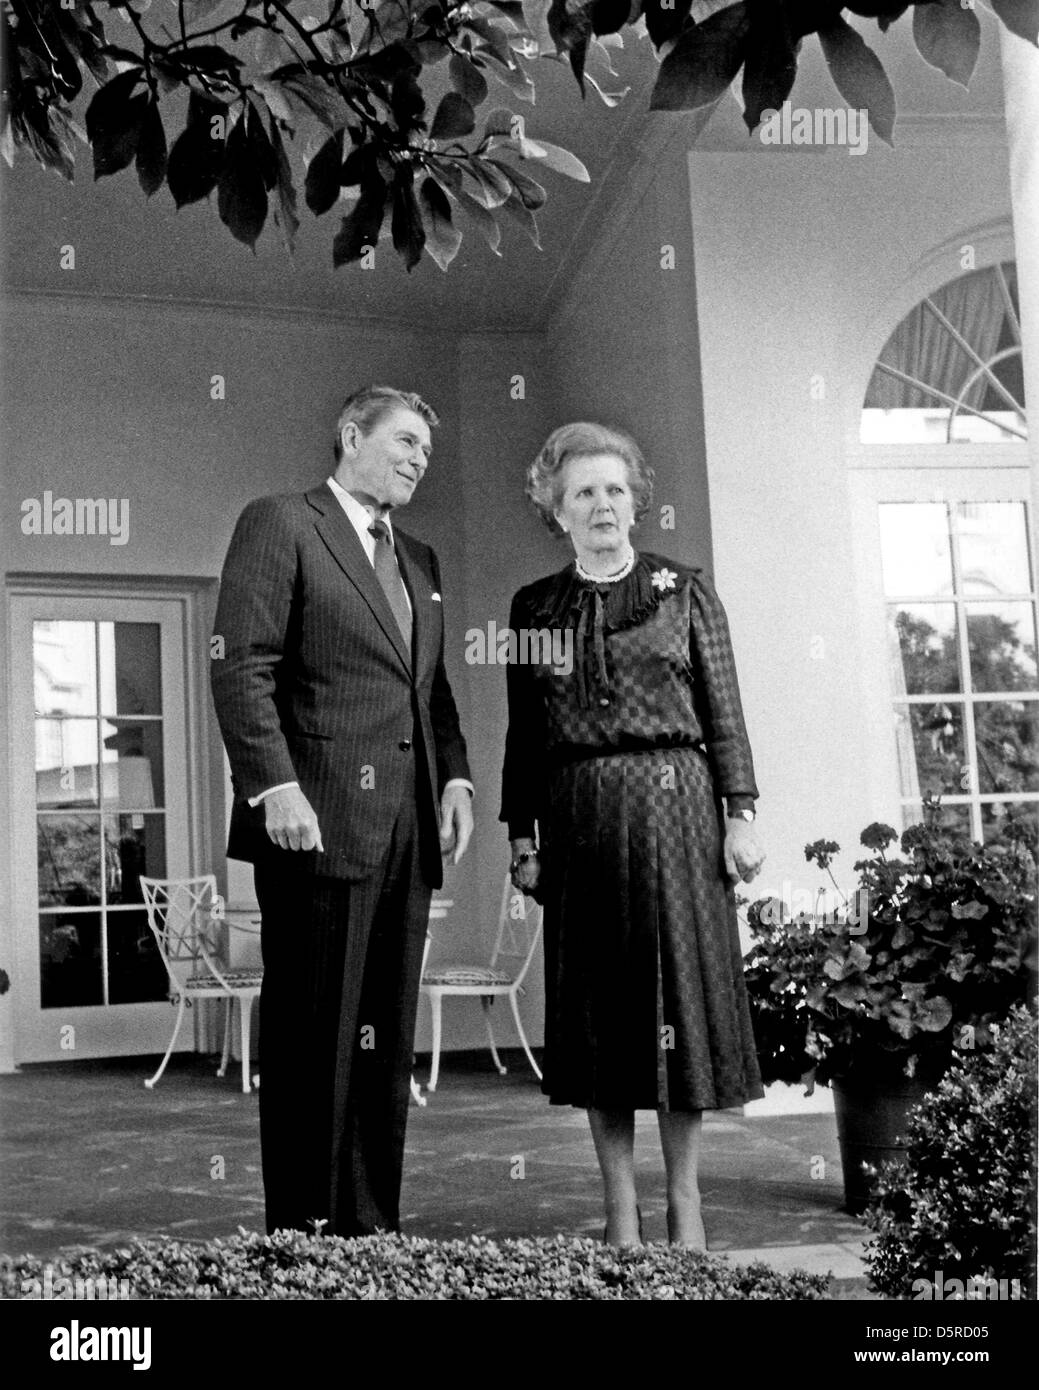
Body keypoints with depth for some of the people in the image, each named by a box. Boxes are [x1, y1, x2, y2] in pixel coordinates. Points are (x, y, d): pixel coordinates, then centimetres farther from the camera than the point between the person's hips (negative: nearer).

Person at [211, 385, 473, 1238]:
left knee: (388, 1037, 9)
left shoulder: (419, 560, 23)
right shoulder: (278, 525, 1)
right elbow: (240, 668, -9)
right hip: (320, 820, -7)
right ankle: (298, 1228, 10)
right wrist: (277, 787, -18)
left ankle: (371, 1224, 18)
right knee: (314, 1033, -1)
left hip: (408, 827, 7)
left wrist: (454, 776, 7)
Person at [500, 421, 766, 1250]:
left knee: (681, 986, 0)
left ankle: (685, 1200, 12)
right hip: (577, 817, 2)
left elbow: (724, 712, 3)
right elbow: (524, 732, 9)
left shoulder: (686, 591, 7)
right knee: (596, 1002, 3)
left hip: (674, 805, -1)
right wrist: (520, 834, 4)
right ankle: (621, 1212, 12)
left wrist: (741, 815, -4)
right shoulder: (535, 607, 11)